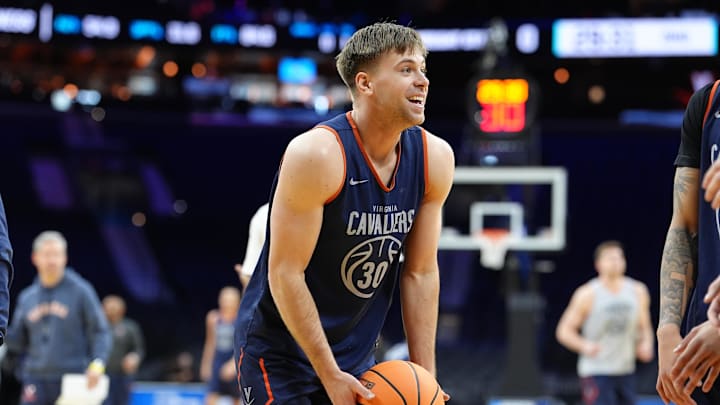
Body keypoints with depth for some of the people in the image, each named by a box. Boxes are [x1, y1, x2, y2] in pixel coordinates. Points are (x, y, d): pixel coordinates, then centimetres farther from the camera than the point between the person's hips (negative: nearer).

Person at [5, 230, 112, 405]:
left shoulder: (80, 291, 1)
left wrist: (97, 364, -16)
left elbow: (101, 332, -1)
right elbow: (18, 342, 17)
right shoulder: (26, 297, 13)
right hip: (35, 380, 3)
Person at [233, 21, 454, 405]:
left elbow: (420, 273, 3)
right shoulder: (316, 154, -24)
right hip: (278, 353, -6)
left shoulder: (434, 158, -4)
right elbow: (285, 274, -22)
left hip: (356, 355, 7)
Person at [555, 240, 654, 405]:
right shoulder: (587, 294, -8)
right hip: (596, 371, -5)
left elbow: (645, 328, 19)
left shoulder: (638, 291, 6)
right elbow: (564, 331, -6)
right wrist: (584, 346, -24)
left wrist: (646, 345, -3)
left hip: (626, 371, 5)